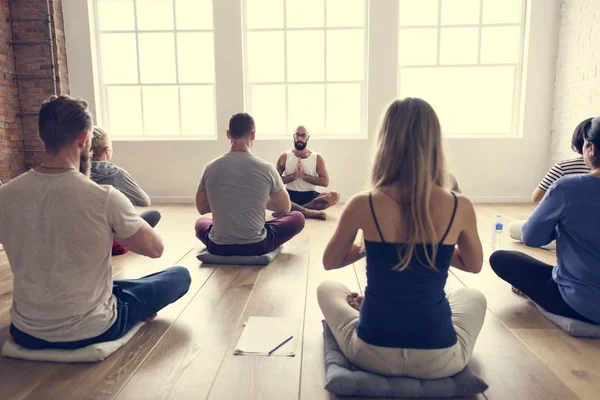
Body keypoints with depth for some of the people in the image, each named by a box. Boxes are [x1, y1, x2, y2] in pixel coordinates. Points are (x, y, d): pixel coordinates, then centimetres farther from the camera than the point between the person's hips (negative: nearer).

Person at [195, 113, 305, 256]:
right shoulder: (266, 169, -11)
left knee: (200, 222, 38)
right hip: (257, 245, -3)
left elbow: (201, 209, 8)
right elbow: (286, 208, 2)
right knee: (298, 218, 21)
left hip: (218, 247, 4)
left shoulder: (210, 168, -6)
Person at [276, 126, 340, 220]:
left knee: (335, 196, -27)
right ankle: (309, 212, -34)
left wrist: (304, 176, -12)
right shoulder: (285, 157, 6)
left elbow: (325, 182, -2)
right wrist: (294, 176, -15)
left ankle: (291, 210, -30)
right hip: (290, 195, -1)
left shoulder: (317, 157, 6)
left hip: (310, 195, 1)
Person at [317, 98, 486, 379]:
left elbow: (330, 262, 2)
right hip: (439, 359, 1)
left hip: (372, 353, 0)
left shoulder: (362, 205, -16)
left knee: (327, 289, 27)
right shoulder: (460, 207, -12)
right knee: (474, 297, 33)